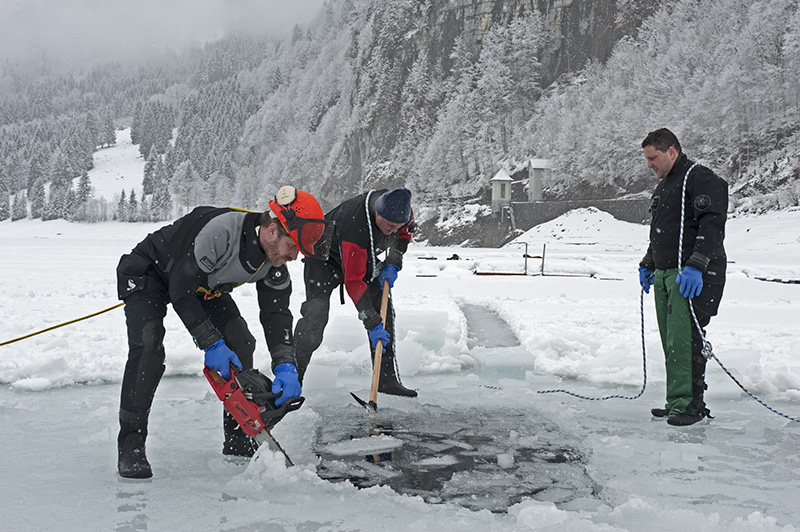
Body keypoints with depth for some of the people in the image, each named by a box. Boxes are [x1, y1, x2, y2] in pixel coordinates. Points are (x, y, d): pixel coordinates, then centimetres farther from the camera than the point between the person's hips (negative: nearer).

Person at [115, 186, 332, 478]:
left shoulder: (274, 263, -17)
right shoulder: (222, 231, -40)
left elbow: (277, 314, -13)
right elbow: (180, 289, -33)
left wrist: (285, 366, -28)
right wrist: (211, 343, -30)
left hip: (204, 284, 7)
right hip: (149, 273, -6)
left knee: (240, 343, -7)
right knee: (147, 347, -27)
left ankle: (239, 443, 4)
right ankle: (130, 444, -12)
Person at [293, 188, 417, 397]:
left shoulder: (400, 210, -22)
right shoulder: (354, 227, -42)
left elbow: (405, 232, 4)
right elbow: (354, 281, -40)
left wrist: (392, 264, -9)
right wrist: (372, 323, -39)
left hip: (364, 258, 7)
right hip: (325, 257, -6)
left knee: (383, 311, -3)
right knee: (316, 313, -22)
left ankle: (387, 379, 4)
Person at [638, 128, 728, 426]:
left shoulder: (701, 179, -8)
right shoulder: (663, 187, 22)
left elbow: (713, 225, -18)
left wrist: (695, 265, -26)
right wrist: (648, 265, 28)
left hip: (693, 276, -9)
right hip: (664, 274, 9)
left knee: (684, 339, -14)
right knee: (671, 341, 7)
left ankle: (690, 404, -9)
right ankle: (677, 402, 12)